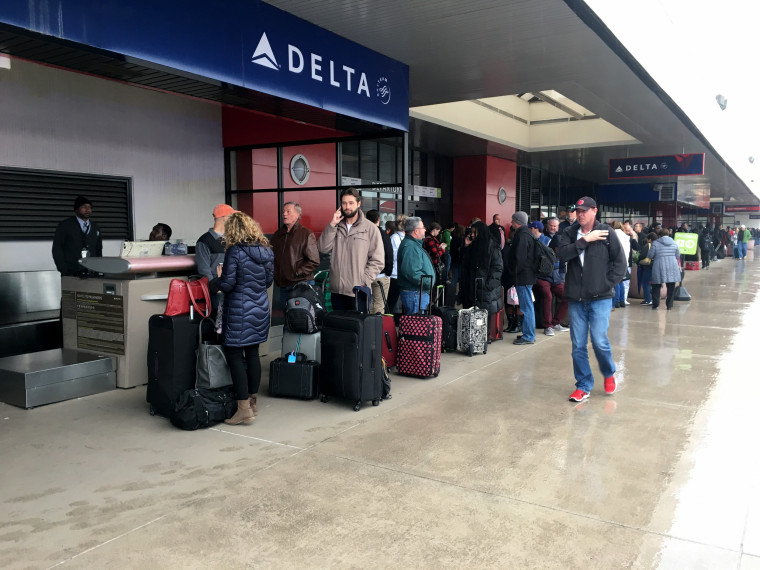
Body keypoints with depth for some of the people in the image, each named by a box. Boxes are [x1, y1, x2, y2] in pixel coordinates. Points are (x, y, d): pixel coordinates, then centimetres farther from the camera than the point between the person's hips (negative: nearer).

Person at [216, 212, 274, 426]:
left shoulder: (234, 252, -14)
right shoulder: (267, 251, 5)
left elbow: (227, 285, -14)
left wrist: (220, 276, 6)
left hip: (239, 311, -7)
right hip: (261, 308, 7)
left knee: (234, 356, 1)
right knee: (253, 354, 16)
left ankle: (244, 409, 1)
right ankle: (253, 402, 27)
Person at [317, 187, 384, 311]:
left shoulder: (370, 228, -1)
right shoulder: (336, 226, 12)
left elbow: (378, 261, -3)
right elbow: (323, 248, -1)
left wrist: (363, 282, -12)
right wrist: (332, 225, -7)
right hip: (337, 291, 4)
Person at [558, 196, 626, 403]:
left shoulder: (606, 233, -1)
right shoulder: (569, 233, 6)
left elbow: (620, 262, 4)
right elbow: (563, 254, -12)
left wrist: (610, 284, -4)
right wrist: (585, 240, -16)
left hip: (600, 298, -3)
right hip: (575, 298, 3)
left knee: (599, 341, -7)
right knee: (578, 345, 6)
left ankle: (609, 374, 24)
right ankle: (583, 386, 20)